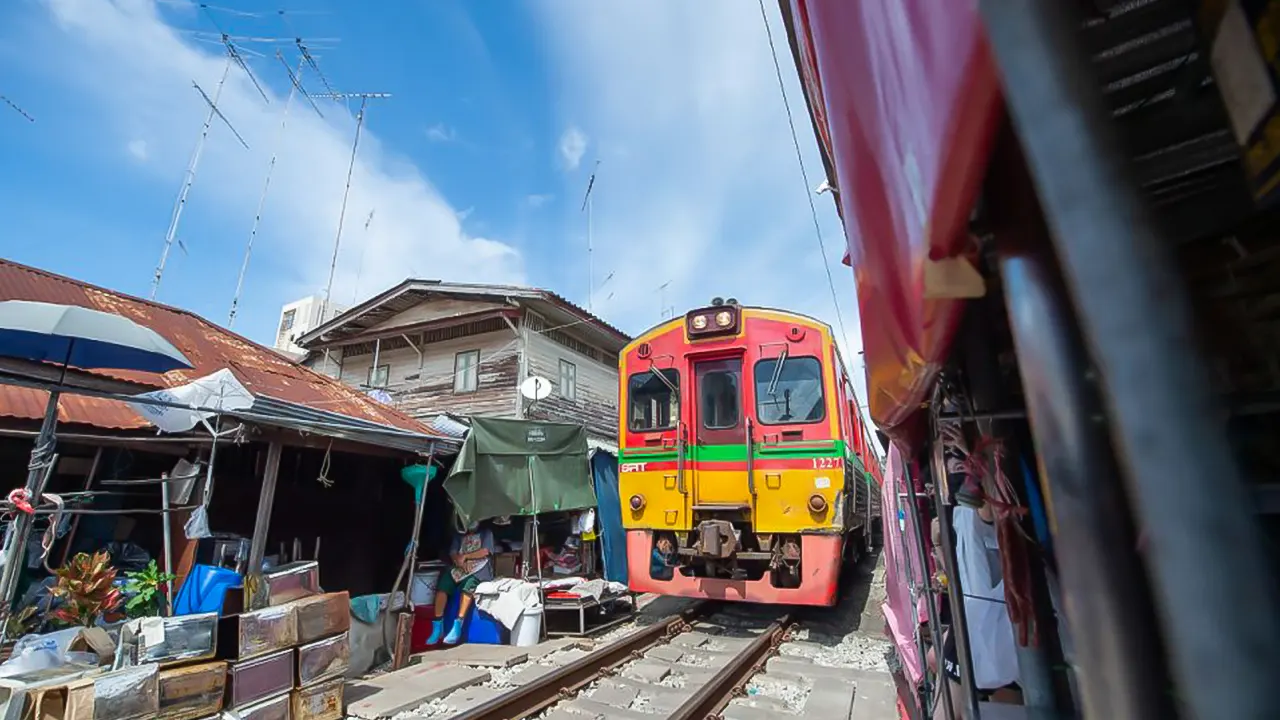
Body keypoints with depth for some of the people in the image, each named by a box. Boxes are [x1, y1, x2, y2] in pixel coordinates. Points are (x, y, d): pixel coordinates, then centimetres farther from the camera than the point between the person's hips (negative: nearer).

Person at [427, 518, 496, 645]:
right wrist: (459, 560, -12)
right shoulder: (460, 535, 22)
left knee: (468, 586, -35)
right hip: (460, 568, 4)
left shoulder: (486, 533, 10)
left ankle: (457, 626, -35)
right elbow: (452, 554, 9)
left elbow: (485, 552, -3)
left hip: (479, 569, -4)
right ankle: (437, 626, -22)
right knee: (442, 585, -24)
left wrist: (465, 556, -7)